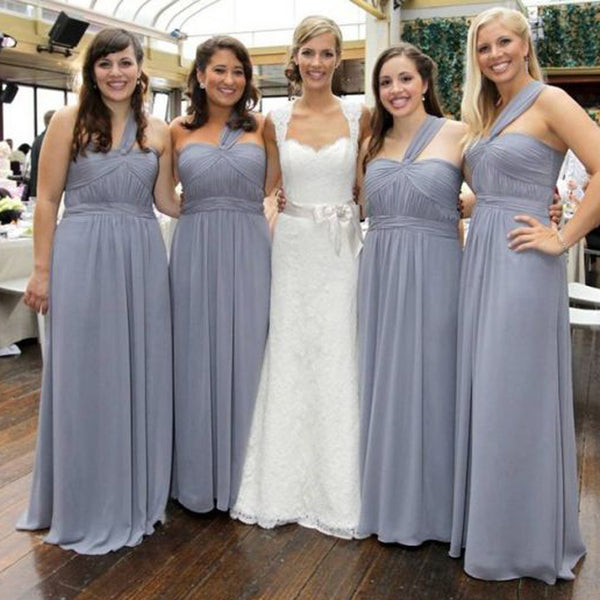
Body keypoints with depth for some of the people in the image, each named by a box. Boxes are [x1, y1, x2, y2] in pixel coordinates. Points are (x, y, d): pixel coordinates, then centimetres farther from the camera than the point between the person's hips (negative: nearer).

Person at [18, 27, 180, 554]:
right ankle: (87, 506, 21)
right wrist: (42, 271, -5)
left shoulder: (159, 132, 11)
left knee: (140, 376, 9)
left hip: (142, 260, 3)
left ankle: (136, 496, 27)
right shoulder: (69, 121, 2)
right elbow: (47, 199, 0)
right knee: (85, 377, 4)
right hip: (82, 258, -3)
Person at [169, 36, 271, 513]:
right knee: (198, 361, 7)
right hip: (196, 251, 1)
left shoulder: (261, 126, 7)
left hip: (249, 251, 0)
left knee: (245, 361, 5)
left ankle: (242, 477, 22)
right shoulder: (180, 130, 9)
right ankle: (199, 477, 23)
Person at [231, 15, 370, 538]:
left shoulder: (360, 117, 3)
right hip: (293, 245, 2)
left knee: (338, 357, 1)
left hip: (343, 247, -1)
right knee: (290, 354, 5)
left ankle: (337, 490, 16)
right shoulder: (277, 121, 7)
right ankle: (287, 483, 20)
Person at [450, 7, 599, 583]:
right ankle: (485, 523, 28)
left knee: (516, 398, -2)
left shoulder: (549, 101, -6)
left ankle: (526, 540, 16)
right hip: (480, 260, 8)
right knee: (482, 393, 12)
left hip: (522, 262, -8)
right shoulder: (484, 113, 17)